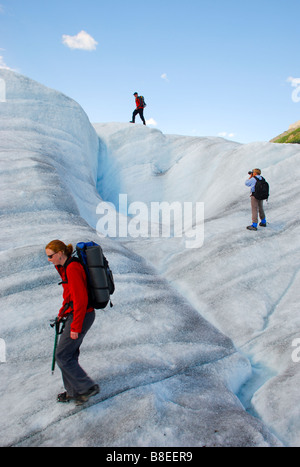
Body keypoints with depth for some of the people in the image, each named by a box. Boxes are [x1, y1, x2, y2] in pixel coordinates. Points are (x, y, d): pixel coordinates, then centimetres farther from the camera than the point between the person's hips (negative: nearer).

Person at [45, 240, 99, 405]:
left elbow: (80, 300, -24)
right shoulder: (65, 267, 11)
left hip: (80, 316, -10)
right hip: (75, 314, 10)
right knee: (70, 354, 17)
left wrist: (75, 327, -20)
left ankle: (88, 387, 10)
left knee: (62, 356, 0)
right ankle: (73, 392, 30)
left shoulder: (72, 269, -21)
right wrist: (62, 313, 23)